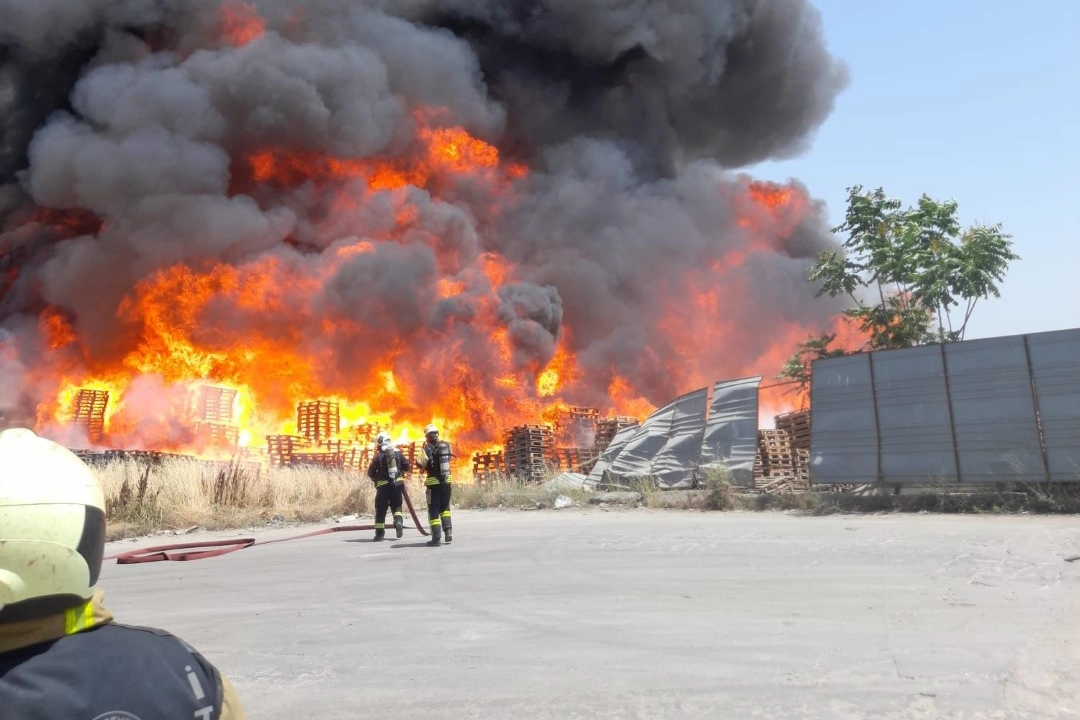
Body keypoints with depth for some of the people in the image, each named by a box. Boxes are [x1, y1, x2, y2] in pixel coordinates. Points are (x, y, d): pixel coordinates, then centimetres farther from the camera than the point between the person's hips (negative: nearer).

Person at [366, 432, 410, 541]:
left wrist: (376, 478, 17)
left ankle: (380, 533, 8)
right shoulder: (398, 453, 3)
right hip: (397, 484, 3)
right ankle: (399, 520, -9)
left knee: (380, 509, 7)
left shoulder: (378, 456, -6)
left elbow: (370, 472, -3)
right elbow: (407, 467, 5)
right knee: (396, 505, 18)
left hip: (383, 485, -3)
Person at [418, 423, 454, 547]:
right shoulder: (446, 445, 3)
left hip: (434, 482, -4)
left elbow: (421, 465, -10)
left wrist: (422, 450, 2)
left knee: (433, 510, 4)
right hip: (447, 481, 4)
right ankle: (448, 531, 10)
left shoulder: (427, 448, -10)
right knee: (445, 507, 22)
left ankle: (436, 538, -1)